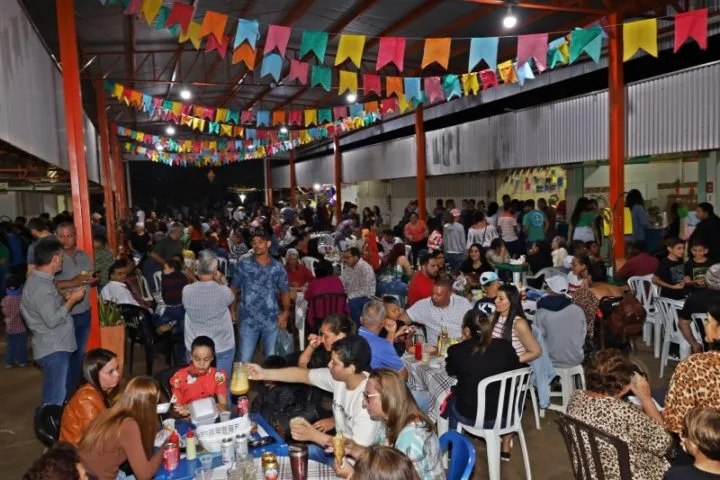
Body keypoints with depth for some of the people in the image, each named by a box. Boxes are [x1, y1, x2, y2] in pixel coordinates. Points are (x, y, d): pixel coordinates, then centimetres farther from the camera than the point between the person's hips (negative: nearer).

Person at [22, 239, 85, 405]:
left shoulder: (40, 280, 10)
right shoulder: (41, 286, -21)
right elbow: (52, 320, -24)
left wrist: (63, 298, 9)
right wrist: (71, 300, -15)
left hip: (57, 346, 10)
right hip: (53, 349, -10)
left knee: (66, 391, 22)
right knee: (55, 399, -2)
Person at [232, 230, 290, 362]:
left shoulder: (278, 268, 2)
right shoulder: (243, 266, 0)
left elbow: (285, 291, 8)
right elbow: (234, 289, 4)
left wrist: (285, 312, -5)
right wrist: (233, 311, -6)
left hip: (271, 320, 1)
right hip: (248, 320, -1)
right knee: (245, 359, 4)